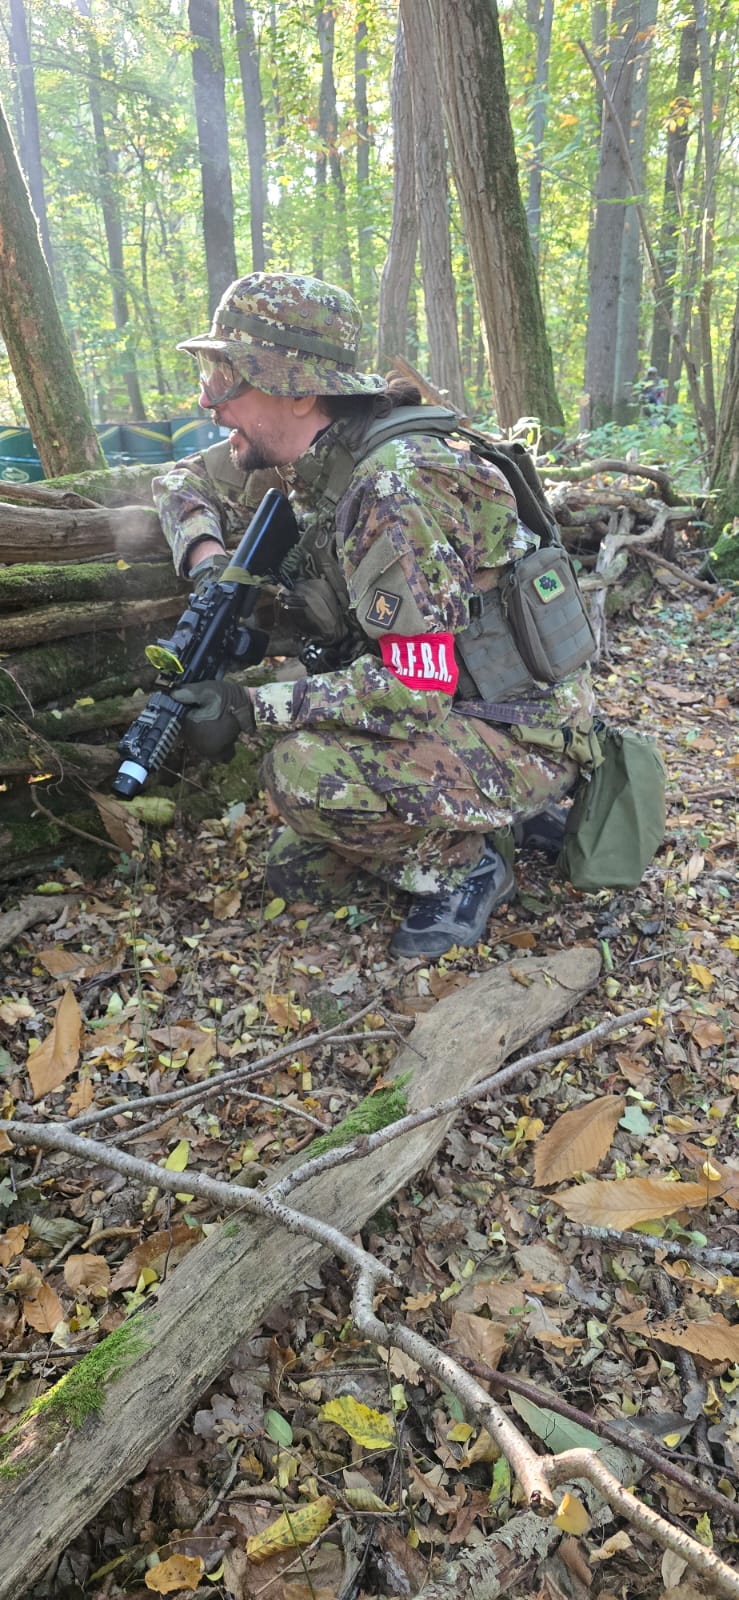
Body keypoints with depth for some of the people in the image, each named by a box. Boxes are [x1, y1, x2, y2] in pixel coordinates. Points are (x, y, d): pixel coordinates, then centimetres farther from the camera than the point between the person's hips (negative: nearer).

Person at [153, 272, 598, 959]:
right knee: (296, 873, 10)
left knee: (302, 769, -31)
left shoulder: (394, 488, -28)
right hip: (445, 709, 8)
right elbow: (184, 482, 13)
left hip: (523, 740, -8)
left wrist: (250, 707, -28)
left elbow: (413, 691, -32)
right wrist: (206, 558, -9)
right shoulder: (305, 458, -1)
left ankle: (463, 866, -6)